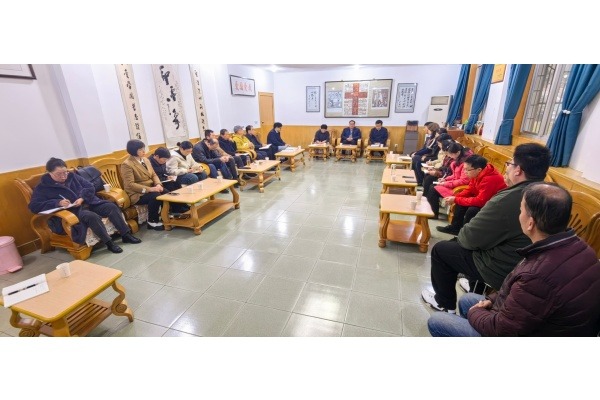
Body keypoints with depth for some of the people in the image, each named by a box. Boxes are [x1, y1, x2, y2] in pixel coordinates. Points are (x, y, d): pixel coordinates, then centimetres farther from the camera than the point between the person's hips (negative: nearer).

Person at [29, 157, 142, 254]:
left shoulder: (72, 176, 14)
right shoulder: (42, 188, 1)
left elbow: (90, 187, 10)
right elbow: (34, 206, -9)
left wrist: (82, 198, -11)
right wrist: (58, 202, -24)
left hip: (88, 203, 5)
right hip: (72, 212, -5)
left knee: (111, 206, -18)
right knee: (92, 216, -36)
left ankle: (126, 235, -14)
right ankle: (108, 242, -26)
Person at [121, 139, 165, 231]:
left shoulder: (145, 159, 10)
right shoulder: (127, 164, -13)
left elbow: (153, 174, 11)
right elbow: (130, 185, -20)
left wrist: (158, 184, -11)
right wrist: (149, 189, -28)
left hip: (151, 188, 6)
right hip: (137, 193, -6)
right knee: (155, 196, -33)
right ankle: (152, 222, -15)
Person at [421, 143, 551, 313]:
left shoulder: (508, 199, -30)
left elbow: (469, 238, -20)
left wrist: (461, 234, -1)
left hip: (503, 272, -8)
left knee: (440, 249, 4)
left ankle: (445, 303, 24)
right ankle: (476, 291, 44)